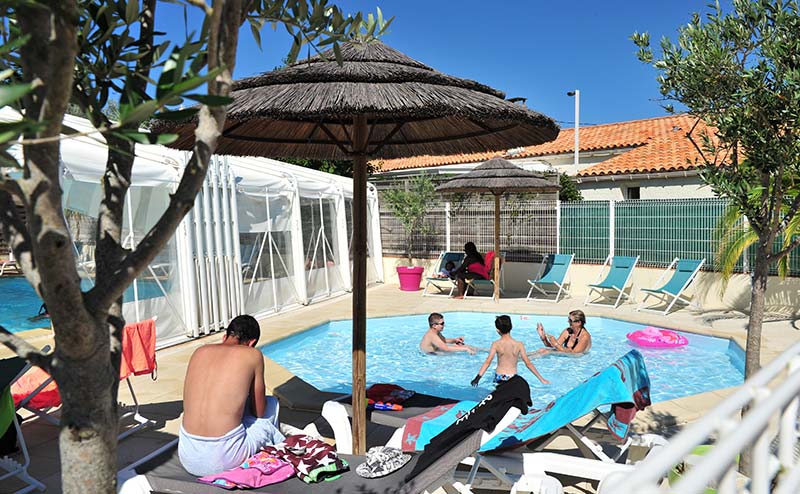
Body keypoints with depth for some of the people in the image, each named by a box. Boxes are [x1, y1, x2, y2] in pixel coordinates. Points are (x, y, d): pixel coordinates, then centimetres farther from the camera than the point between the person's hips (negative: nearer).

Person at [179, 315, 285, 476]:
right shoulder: (253, 355, -1)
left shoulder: (200, 352, 11)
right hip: (223, 460, -5)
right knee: (272, 403, 20)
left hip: (188, 459, 5)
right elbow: (259, 412, 7)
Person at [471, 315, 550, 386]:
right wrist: (541, 378, 3)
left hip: (499, 377, 0)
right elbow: (528, 364, -4)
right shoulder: (519, 344, -5)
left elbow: (488, 362, -15)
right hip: (512, 377, 1)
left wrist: (477, 377, -16)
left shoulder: (496, 344, -8)